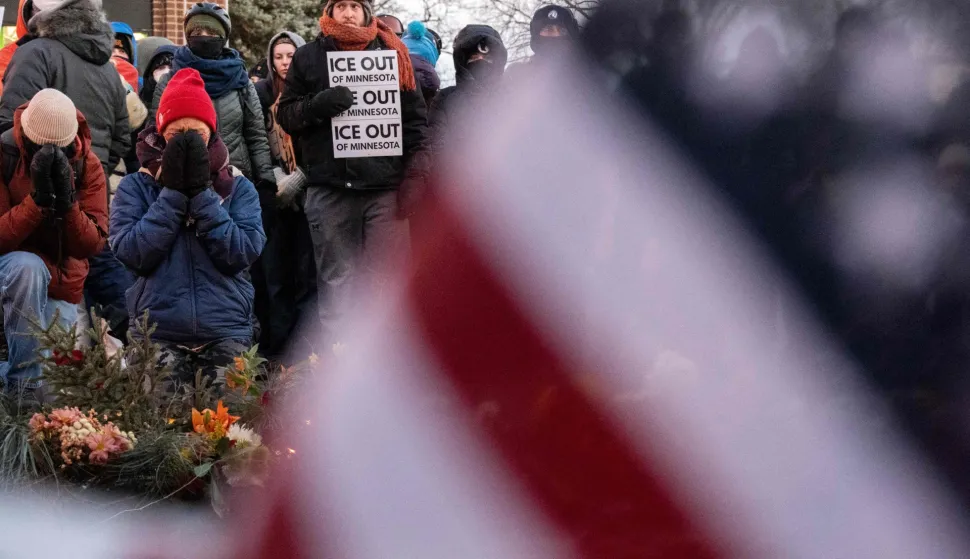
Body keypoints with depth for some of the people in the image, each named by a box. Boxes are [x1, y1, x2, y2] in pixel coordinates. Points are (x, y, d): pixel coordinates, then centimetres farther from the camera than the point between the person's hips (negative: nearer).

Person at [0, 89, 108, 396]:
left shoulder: (87, 166, -6)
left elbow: (91, 245, -12)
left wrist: (66, 200, -28)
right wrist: (37, 199, -30)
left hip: (60, 290, 3)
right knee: (29, 266, -39)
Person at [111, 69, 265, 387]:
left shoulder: (239, 189, 13)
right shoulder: (135, 187, 11)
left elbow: (242, 254, -4)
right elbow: (132, 253, -5)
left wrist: (200, 193, -7)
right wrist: (173, 193, -6)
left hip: (227, 333, 1)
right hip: (158, 333, -1)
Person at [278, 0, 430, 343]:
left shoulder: (393, 53, 9)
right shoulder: (309, 57, 11)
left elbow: (416, 121, 9)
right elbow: (286, 115, 10)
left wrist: (414, 176, -1)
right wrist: (317, 105, -11)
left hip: (385, 187, 0)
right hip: (330, 189, 1)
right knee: (336, 280, 2)